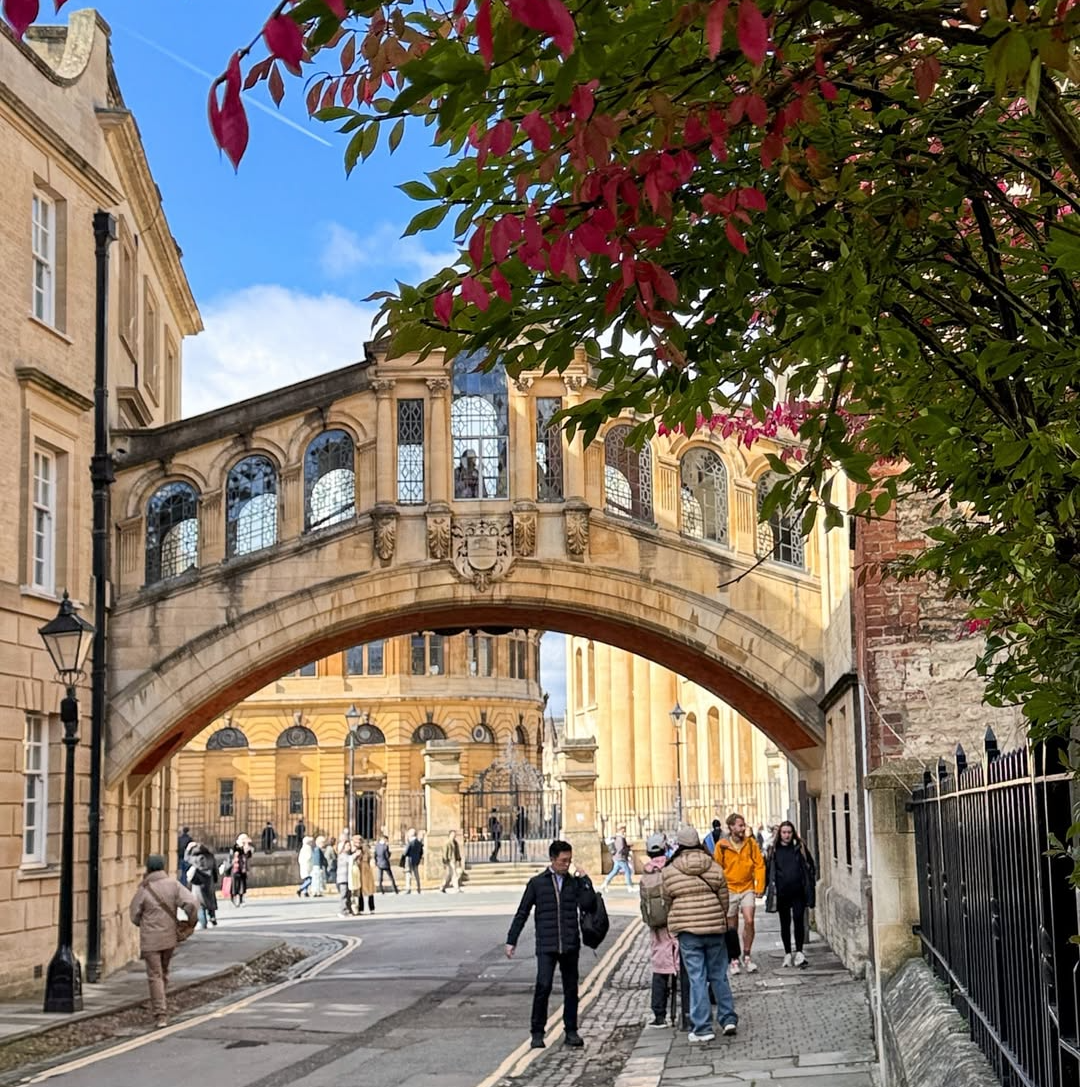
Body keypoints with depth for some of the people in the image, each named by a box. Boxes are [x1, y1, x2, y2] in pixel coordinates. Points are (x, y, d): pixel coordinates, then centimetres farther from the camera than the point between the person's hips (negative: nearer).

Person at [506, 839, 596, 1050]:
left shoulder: (575, 882, 9)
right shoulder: (537, 883, 4)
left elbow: (589, 906, -4)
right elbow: (522, 914, 7)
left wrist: (585, 881, -7)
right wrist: (511, 940, 3)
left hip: (570, 946, 2)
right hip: (546, 947, -2)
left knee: (571, 989, 7)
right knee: (543, 986, -12)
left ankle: (571, 1032, 18)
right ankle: (537, 1032, -1)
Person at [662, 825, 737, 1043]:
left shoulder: (669, 872, -5)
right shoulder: (715, 868, 1)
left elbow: (667, 902, 2)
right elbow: (724, 900, 6)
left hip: (687, 930, -2)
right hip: (714, 927, 2)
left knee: (697, 978, 0)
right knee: (719, 976, 16)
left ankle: (702, 1028, 1)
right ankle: (728, 1018, 18)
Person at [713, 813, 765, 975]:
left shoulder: (751, 843, -1)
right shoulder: (722, 845, -6)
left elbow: (759, 865, 2)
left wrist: (759, 887, -4)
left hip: (747, 888, 1)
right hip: (729, 889, 0)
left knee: (749, 921, -12)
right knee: (732, 927, 7)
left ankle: (746, 956, 5)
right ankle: (734, 960, 20)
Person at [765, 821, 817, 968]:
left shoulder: (800, 848, 6)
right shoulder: (773, 850, 6)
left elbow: (810, 867, 10)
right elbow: (767, 870, 8)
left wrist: (809, 886, 3)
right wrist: (765, 888, 0)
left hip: (798, 892, -1)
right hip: (781, 893, 1)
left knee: (798, 920, -13)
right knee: (785, 923, 8)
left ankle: (799, 952, -8)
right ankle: (787, 953, 17)